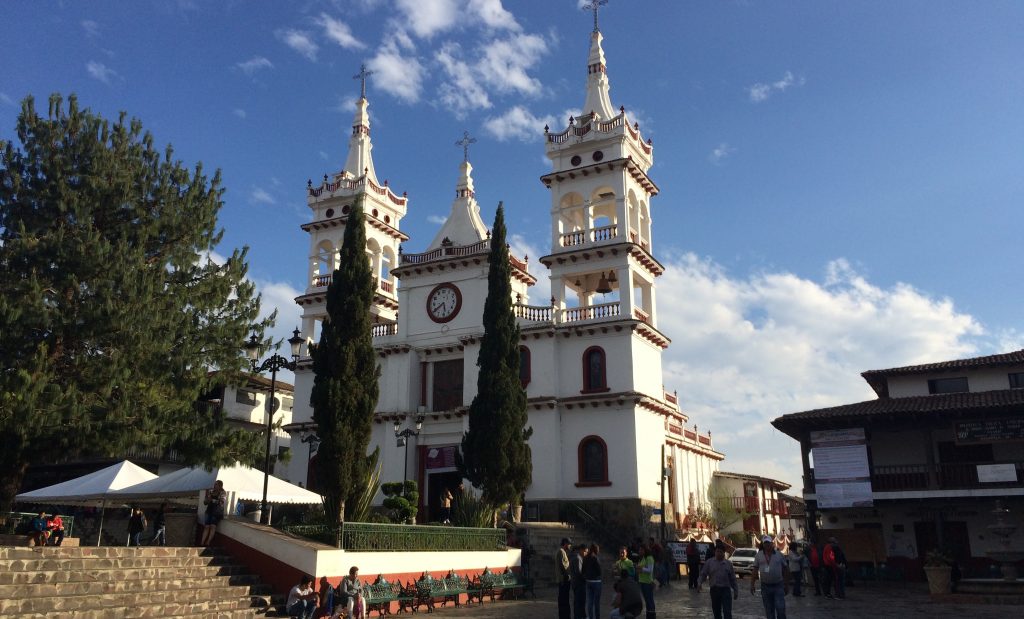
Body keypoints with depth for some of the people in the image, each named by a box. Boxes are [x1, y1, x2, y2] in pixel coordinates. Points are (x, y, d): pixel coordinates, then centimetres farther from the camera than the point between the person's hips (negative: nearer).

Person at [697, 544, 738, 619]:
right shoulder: (709, 562, 5)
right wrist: (699, 584, -15)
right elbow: (703, 574, 1)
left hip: (726, 589, -1)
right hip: (714, 589, 1)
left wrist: (736, 591, 11)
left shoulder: (728, 564, 7)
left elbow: (733, 579, 11)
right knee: (716, 612, 9)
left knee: (727, 612, -10)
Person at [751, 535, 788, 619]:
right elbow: (755, 570, 3)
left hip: (778, 585, -1)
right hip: (765, 586, 1)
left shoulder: (779, 554, 1)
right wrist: (752, 584, -1)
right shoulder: (759, 555, 2)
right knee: (769, 611, 8)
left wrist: (786, 585, 8)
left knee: (781, 609, -8)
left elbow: (784, 570, 7)